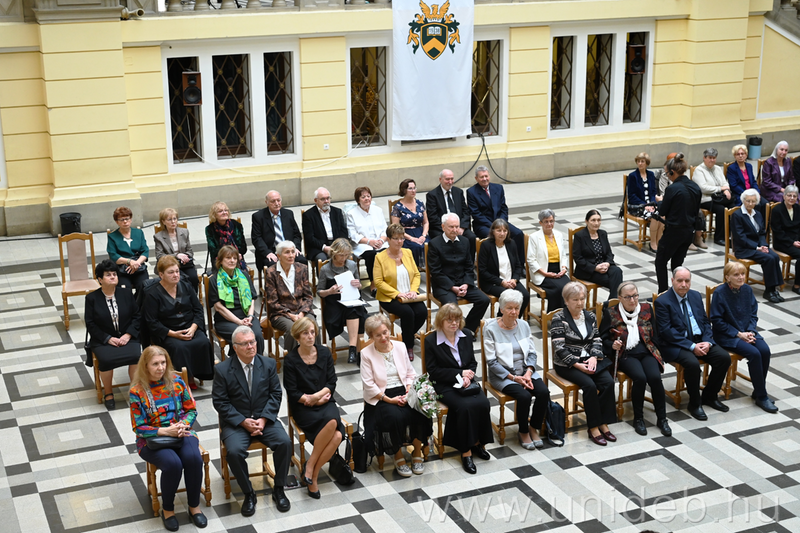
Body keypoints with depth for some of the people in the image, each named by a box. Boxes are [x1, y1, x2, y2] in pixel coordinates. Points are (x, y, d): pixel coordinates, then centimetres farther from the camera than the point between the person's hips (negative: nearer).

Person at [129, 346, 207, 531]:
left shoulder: (176, 381, -1)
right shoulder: (137, 391, -10)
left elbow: (191, 410, 5)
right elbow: (139, 427, -9)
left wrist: (183, 425, -16)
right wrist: (165, 431, -22)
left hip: (181, 432, 3)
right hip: (151, 439, -3)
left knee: (193, 458, -29)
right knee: (172, 463, -32)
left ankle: (194, 505, -7)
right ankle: (167, 509, -6)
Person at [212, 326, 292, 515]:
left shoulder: (269, 364, 1)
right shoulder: (223, 370, -7)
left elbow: (276, 395, 2)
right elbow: (220, 401, -6)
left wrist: (263, 419, -12)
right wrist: (243, 421, -16)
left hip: (264, 419, 2)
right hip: (235, 422, -2)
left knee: (284, 442, -24)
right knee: (235, 451, -30)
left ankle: (279, 489, -3)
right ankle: (248, 494, -7)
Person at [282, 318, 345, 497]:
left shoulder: (324, 353, 7)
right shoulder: (291, 360, -4)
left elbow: (332, 382, 5)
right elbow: (293, 393, -5)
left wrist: (316, 396, -12)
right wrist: (314, 400, -10)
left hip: (325, 403, 4)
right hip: (303, 408, -4)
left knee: (337, 436, -29)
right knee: (331, 422, -35)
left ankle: (311, 471, -12)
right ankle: (311, 471, -18)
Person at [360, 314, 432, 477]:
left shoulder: (400, 347, 10)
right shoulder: (366, 353, -2)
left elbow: (411, 374, 11)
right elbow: (368, 385, -8)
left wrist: (408, 392, -8)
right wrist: (389, 399, -17)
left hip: (403, 392, 4)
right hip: (380, 398, -3)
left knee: (421, 411, -26)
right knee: (395, 416, -34)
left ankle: (417, 452, -5)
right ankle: (398, 457, -11)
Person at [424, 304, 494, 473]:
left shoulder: (466, 335, 9)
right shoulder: (431, 341, -5)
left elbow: (472, 362, 13)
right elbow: (433, 371, -8)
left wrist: (468, 376, -9)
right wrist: (459, 374, -14)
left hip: (467, 381, 4)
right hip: (445, 385, -4)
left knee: (483, 403, -25)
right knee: (466, 406, -31)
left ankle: (477, 442, -6)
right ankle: (466, 451, -19)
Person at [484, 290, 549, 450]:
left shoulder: (523, 325, 6)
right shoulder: (491, 329, -9)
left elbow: (532, 353, 9)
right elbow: (492, 362, -11)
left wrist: (528, 373, -10)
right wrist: (513, 377, -17)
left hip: (526, 371, 5)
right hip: (502, 375, -5)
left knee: (543, 392, -22)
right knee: (524, 395, -29)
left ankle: (534, 428, 0)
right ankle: (523, 432, -5)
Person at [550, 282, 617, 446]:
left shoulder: (590, 316, 10)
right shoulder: (559, 319, -8)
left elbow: (597, 340, 8)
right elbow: (560, 348, -13)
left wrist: (594, 357, -11)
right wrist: (577, 365, -20)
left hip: (589, 359, 5)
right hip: (567, 364, -5)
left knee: (608, 382, -19)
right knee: (589, 385, -28)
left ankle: (604, 423, -12)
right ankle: (593, 428, -18)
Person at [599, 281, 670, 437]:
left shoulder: (646, 309, 14)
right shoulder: (611, 313, 7)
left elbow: (654, 336, 17)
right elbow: (603, 338, 8)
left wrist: (654, 352, 2)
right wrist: (612, 345, -12)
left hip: (646, 352, 2)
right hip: (625, 354, -2)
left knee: (655, 377, -27)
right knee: (640, 377, -31)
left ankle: (662, 419, -13)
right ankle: (638, 419, -13)